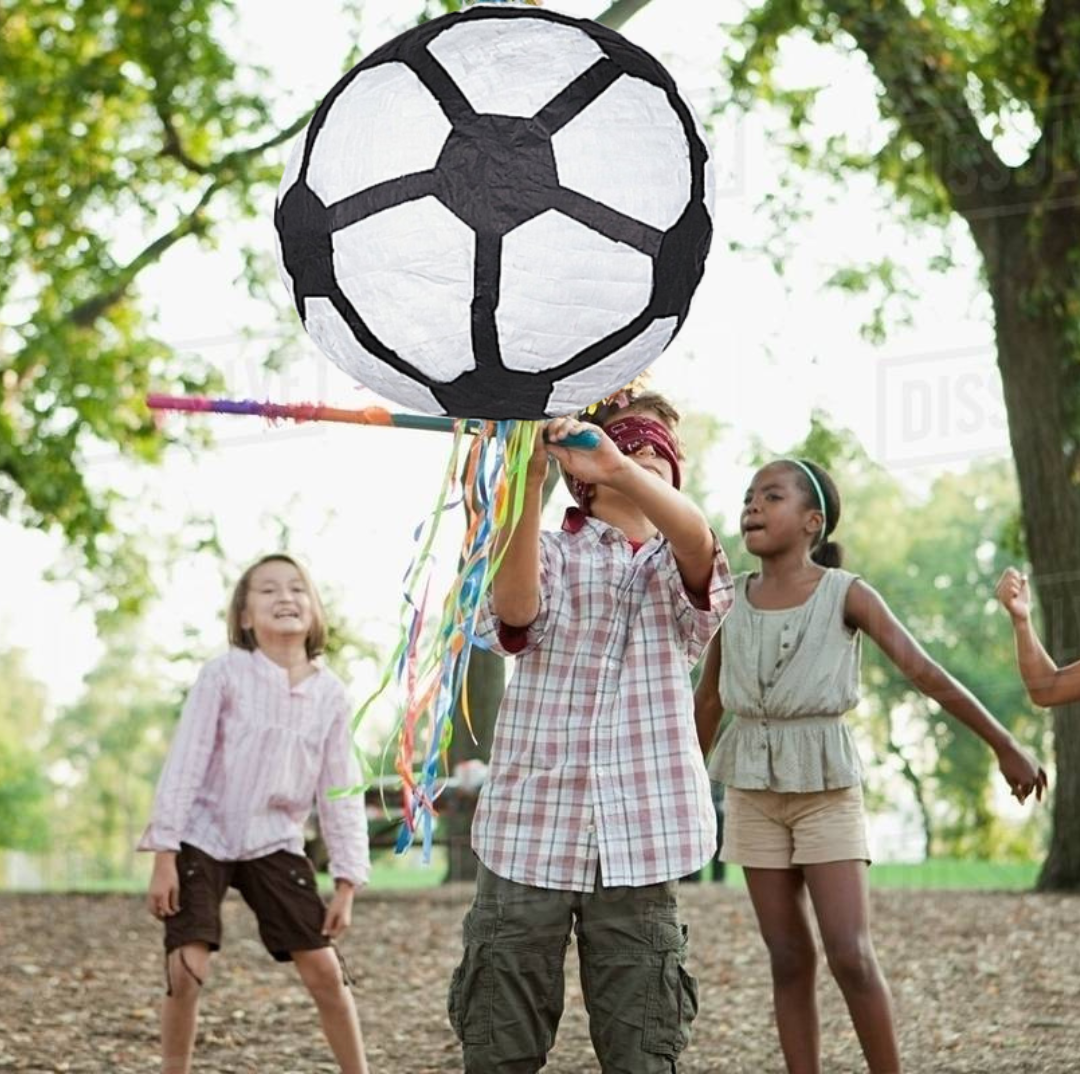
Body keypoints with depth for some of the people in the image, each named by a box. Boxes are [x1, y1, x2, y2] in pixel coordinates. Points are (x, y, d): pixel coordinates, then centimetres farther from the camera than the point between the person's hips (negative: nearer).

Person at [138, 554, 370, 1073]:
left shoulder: (330, 693, -2)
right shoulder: (224, 674, -12)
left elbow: (341, 792, 3)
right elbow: (184, 763, -10)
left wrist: (347, 881, 0)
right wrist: (164, 856, -13)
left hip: (275, 844, 3)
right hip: (204, 838, -3)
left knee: (324, 971, -2)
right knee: (186, 970, -13)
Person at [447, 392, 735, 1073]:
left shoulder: (678, 568, 13)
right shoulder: (552, 552, 9)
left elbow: (696, 540, -14)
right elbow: (514, 608, -15)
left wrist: (619, 469, -34)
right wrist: (531, 483, -29)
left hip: (639, 839, 1)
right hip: (530, 830, -1)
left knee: (644, 1052, 2)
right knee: (500, 1046, 0)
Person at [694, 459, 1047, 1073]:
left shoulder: (845, 595, -7)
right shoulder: (732, 600, 4)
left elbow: (927, 674, -8)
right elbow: (708, 702, 15)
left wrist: (1006, 747, -8)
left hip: (826, 786, -3)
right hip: (753, 790, 3)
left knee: (851, 955, -11)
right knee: (789, 960, 4)